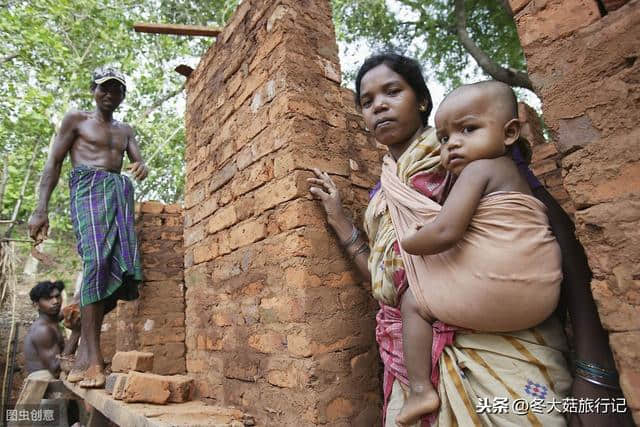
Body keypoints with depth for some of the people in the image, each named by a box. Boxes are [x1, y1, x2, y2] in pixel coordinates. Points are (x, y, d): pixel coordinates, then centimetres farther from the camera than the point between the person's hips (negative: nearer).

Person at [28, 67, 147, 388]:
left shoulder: (125, 131, 27)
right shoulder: (76, 120, 14)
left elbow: (137, 159, 15)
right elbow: (54, 162, 6)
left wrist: (142, 167, -12)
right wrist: (41, 209, -5)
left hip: (121, 191, 5)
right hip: (89, 187, -5)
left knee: (116, 265, -8)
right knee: (97, 260, -24)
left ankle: (85, 351, -2)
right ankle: (93, 357, -24)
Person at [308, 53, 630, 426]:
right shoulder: (380, 197, 16)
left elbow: (556, 227, -8)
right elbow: (386, 283, 14)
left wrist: (596, 369, -16)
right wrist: (340, 220, 13)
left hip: (499, 349, -4)